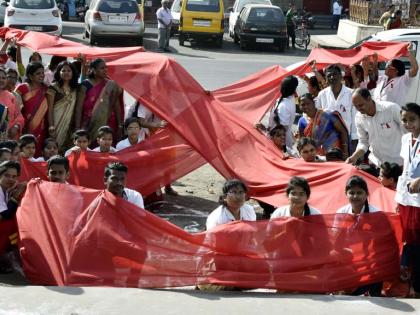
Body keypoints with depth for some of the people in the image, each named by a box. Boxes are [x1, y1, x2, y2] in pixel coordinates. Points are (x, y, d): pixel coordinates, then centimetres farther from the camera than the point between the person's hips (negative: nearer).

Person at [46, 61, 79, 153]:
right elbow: (50, 108, -7)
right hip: (56, 123, -4)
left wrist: (75, 125, 6)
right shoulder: (53, 87, -2)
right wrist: (51, 125, -14)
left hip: (69, 125, 4)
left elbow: (74, 108, 12)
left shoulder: (74, 89, 12)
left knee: (66, 148, 2)